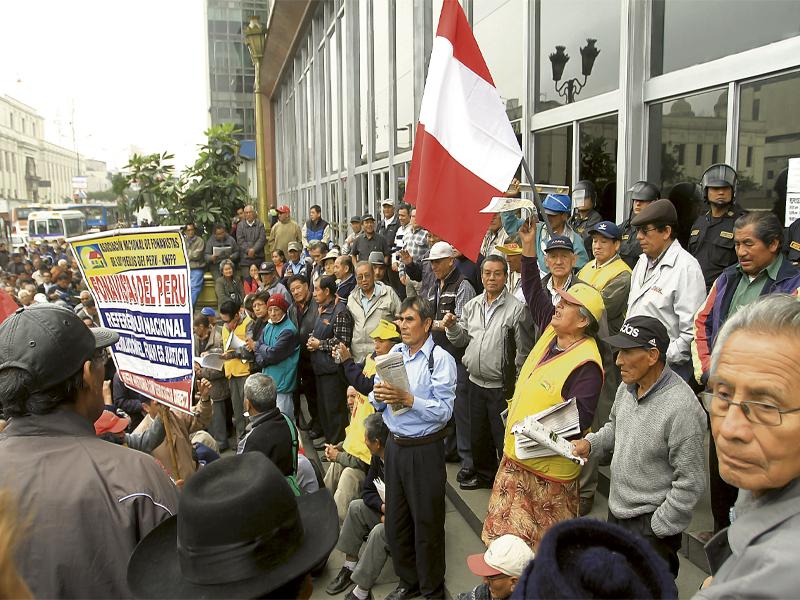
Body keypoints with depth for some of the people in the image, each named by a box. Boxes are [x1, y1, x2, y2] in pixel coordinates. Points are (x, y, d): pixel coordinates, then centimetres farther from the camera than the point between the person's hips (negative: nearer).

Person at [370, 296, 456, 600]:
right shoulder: (394, 353, 5)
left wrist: (408, 400, -29)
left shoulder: (441, 359, -12)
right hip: (394, 446, 6)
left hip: (425, 450, -6)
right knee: (395, 521, 18)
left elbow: (444, 410, -20)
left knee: (427, 523, 9)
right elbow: (376, 402, 10)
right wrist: (378, 396, -13)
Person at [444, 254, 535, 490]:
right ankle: (484, 474, 42)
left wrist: (517, 387, -11)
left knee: (504, 439, 3)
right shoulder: (472, 306, 7)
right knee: (477, 435, 21)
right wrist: (452, 327, -8)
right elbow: (461, 339, 13)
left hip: (502, 387, -6)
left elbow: (524, 351, -11)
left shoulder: (517, 308, -12)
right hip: (475, 383, 6)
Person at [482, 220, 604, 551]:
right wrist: (529, 247, 2)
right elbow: (534, 292, 8)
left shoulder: (586, 364, -21)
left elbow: (579, 417, -24)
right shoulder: (551, 331, 2)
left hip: (548, 468, -8)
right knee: (508, 537, 18)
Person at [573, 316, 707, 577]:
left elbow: (690, 482, -23)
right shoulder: (627, 386, -2)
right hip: (616, 510, 8)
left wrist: (659, 528, -16)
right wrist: (591, 443, -2)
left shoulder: (681, 408, -28)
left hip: (650, 526, -8)